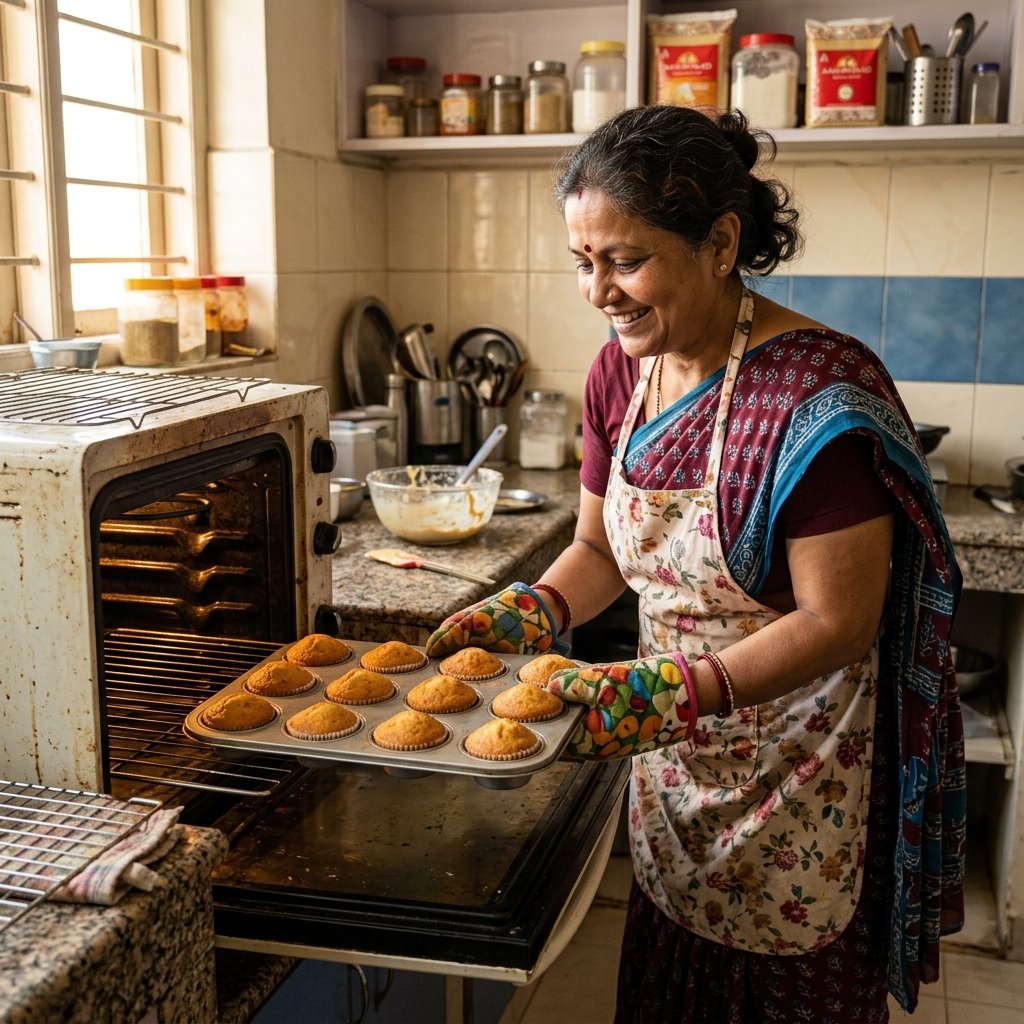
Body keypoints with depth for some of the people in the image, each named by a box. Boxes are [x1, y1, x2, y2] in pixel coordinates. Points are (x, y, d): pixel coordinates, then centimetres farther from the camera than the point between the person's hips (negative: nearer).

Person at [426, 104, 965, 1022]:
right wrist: (531, 613, -10)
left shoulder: (819, 392, -25)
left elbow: (837, 623, -24)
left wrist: (674, 689, -34)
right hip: (674, 767, 7)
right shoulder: (621, 373, -2)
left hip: (802, 779, -6)